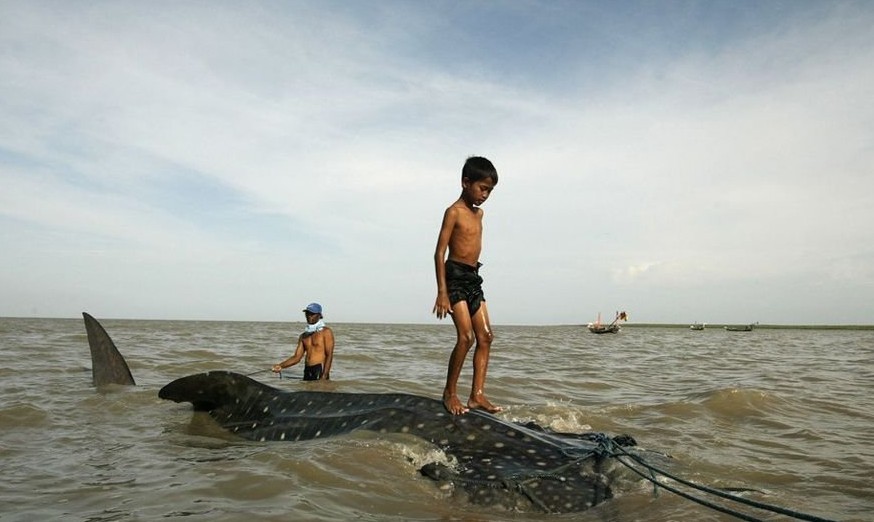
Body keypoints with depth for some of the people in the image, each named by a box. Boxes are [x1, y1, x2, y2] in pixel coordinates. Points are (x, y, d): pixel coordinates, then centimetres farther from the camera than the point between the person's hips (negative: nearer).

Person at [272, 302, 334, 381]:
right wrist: (280, 366, -3)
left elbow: (329, 355, -9)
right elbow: (296, 357, 14)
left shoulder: (326, 331, 0)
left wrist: (324, 377, -18)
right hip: (307, 372, 6)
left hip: (320, 371, -6)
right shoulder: (304, 336, 18)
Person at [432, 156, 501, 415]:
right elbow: (440, 252, -13)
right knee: (466, 337, -14)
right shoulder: (454, 212, -9)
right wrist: (442, 292, -19)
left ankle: (477, 395, 4)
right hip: (455, 276, -9)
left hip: (473, 278, 9)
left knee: (485, 336, 2)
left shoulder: (478, 213, 16)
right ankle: (450, 392, 1)